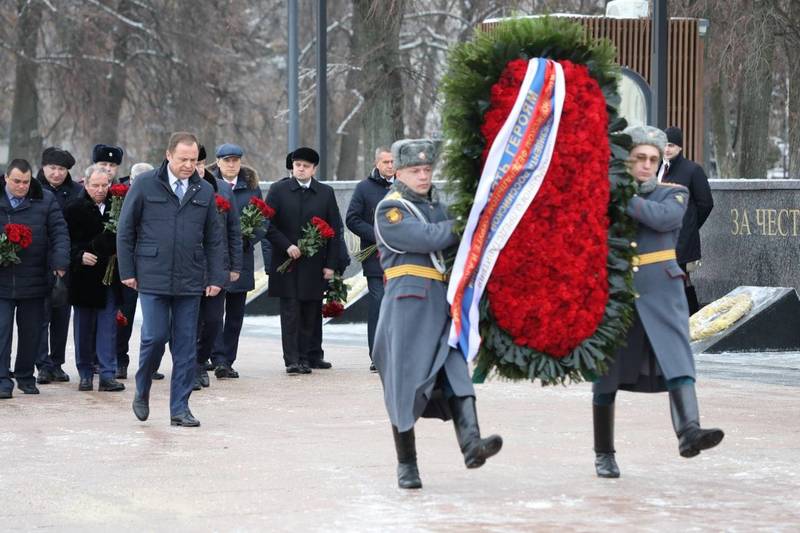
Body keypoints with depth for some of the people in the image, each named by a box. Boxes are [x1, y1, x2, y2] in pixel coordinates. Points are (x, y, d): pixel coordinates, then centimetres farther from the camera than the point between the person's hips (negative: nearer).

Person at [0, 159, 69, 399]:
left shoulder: (45, 200, 3)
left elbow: (59, 233, 0)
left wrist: (60, 262, -13)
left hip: (34, 281, 1)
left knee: (31, 332, 8)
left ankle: (25, 377, 22)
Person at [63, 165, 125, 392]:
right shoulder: (74, 209, -2)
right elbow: (67, 242, -3)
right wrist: (80, 256, -18)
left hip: (110, 277, 1)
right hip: (84, 277, -1)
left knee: (108, 326, -1)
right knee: (84, 328, 7)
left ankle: (108, 375, 1)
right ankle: (85, 375, 17)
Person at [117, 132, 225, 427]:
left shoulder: (204, 191, 9)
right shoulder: (145, 185, 0)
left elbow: (213, 239, 13)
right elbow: (125, 230, 3)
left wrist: (215, 277, 7)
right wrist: (127, 271, 0)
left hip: (190, 281, 3)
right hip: (152, 279, -3)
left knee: (186, 346, 3)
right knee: (155, 336, -9)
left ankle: (180, 409, 9)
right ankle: (142, 392, 17)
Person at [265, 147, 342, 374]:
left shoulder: (326, 193, 7)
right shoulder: (278, 190, 3)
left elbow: (334, 229, 6)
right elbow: (268, 225, 0)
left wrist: (331, 264, 0)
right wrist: (287, 246, -13)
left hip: (315, 265, 2)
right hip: (287, 263, -2)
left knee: (311, 313, 6)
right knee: (290, 313, -4)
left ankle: (310, 356, 13)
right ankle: (293, 360, -5)